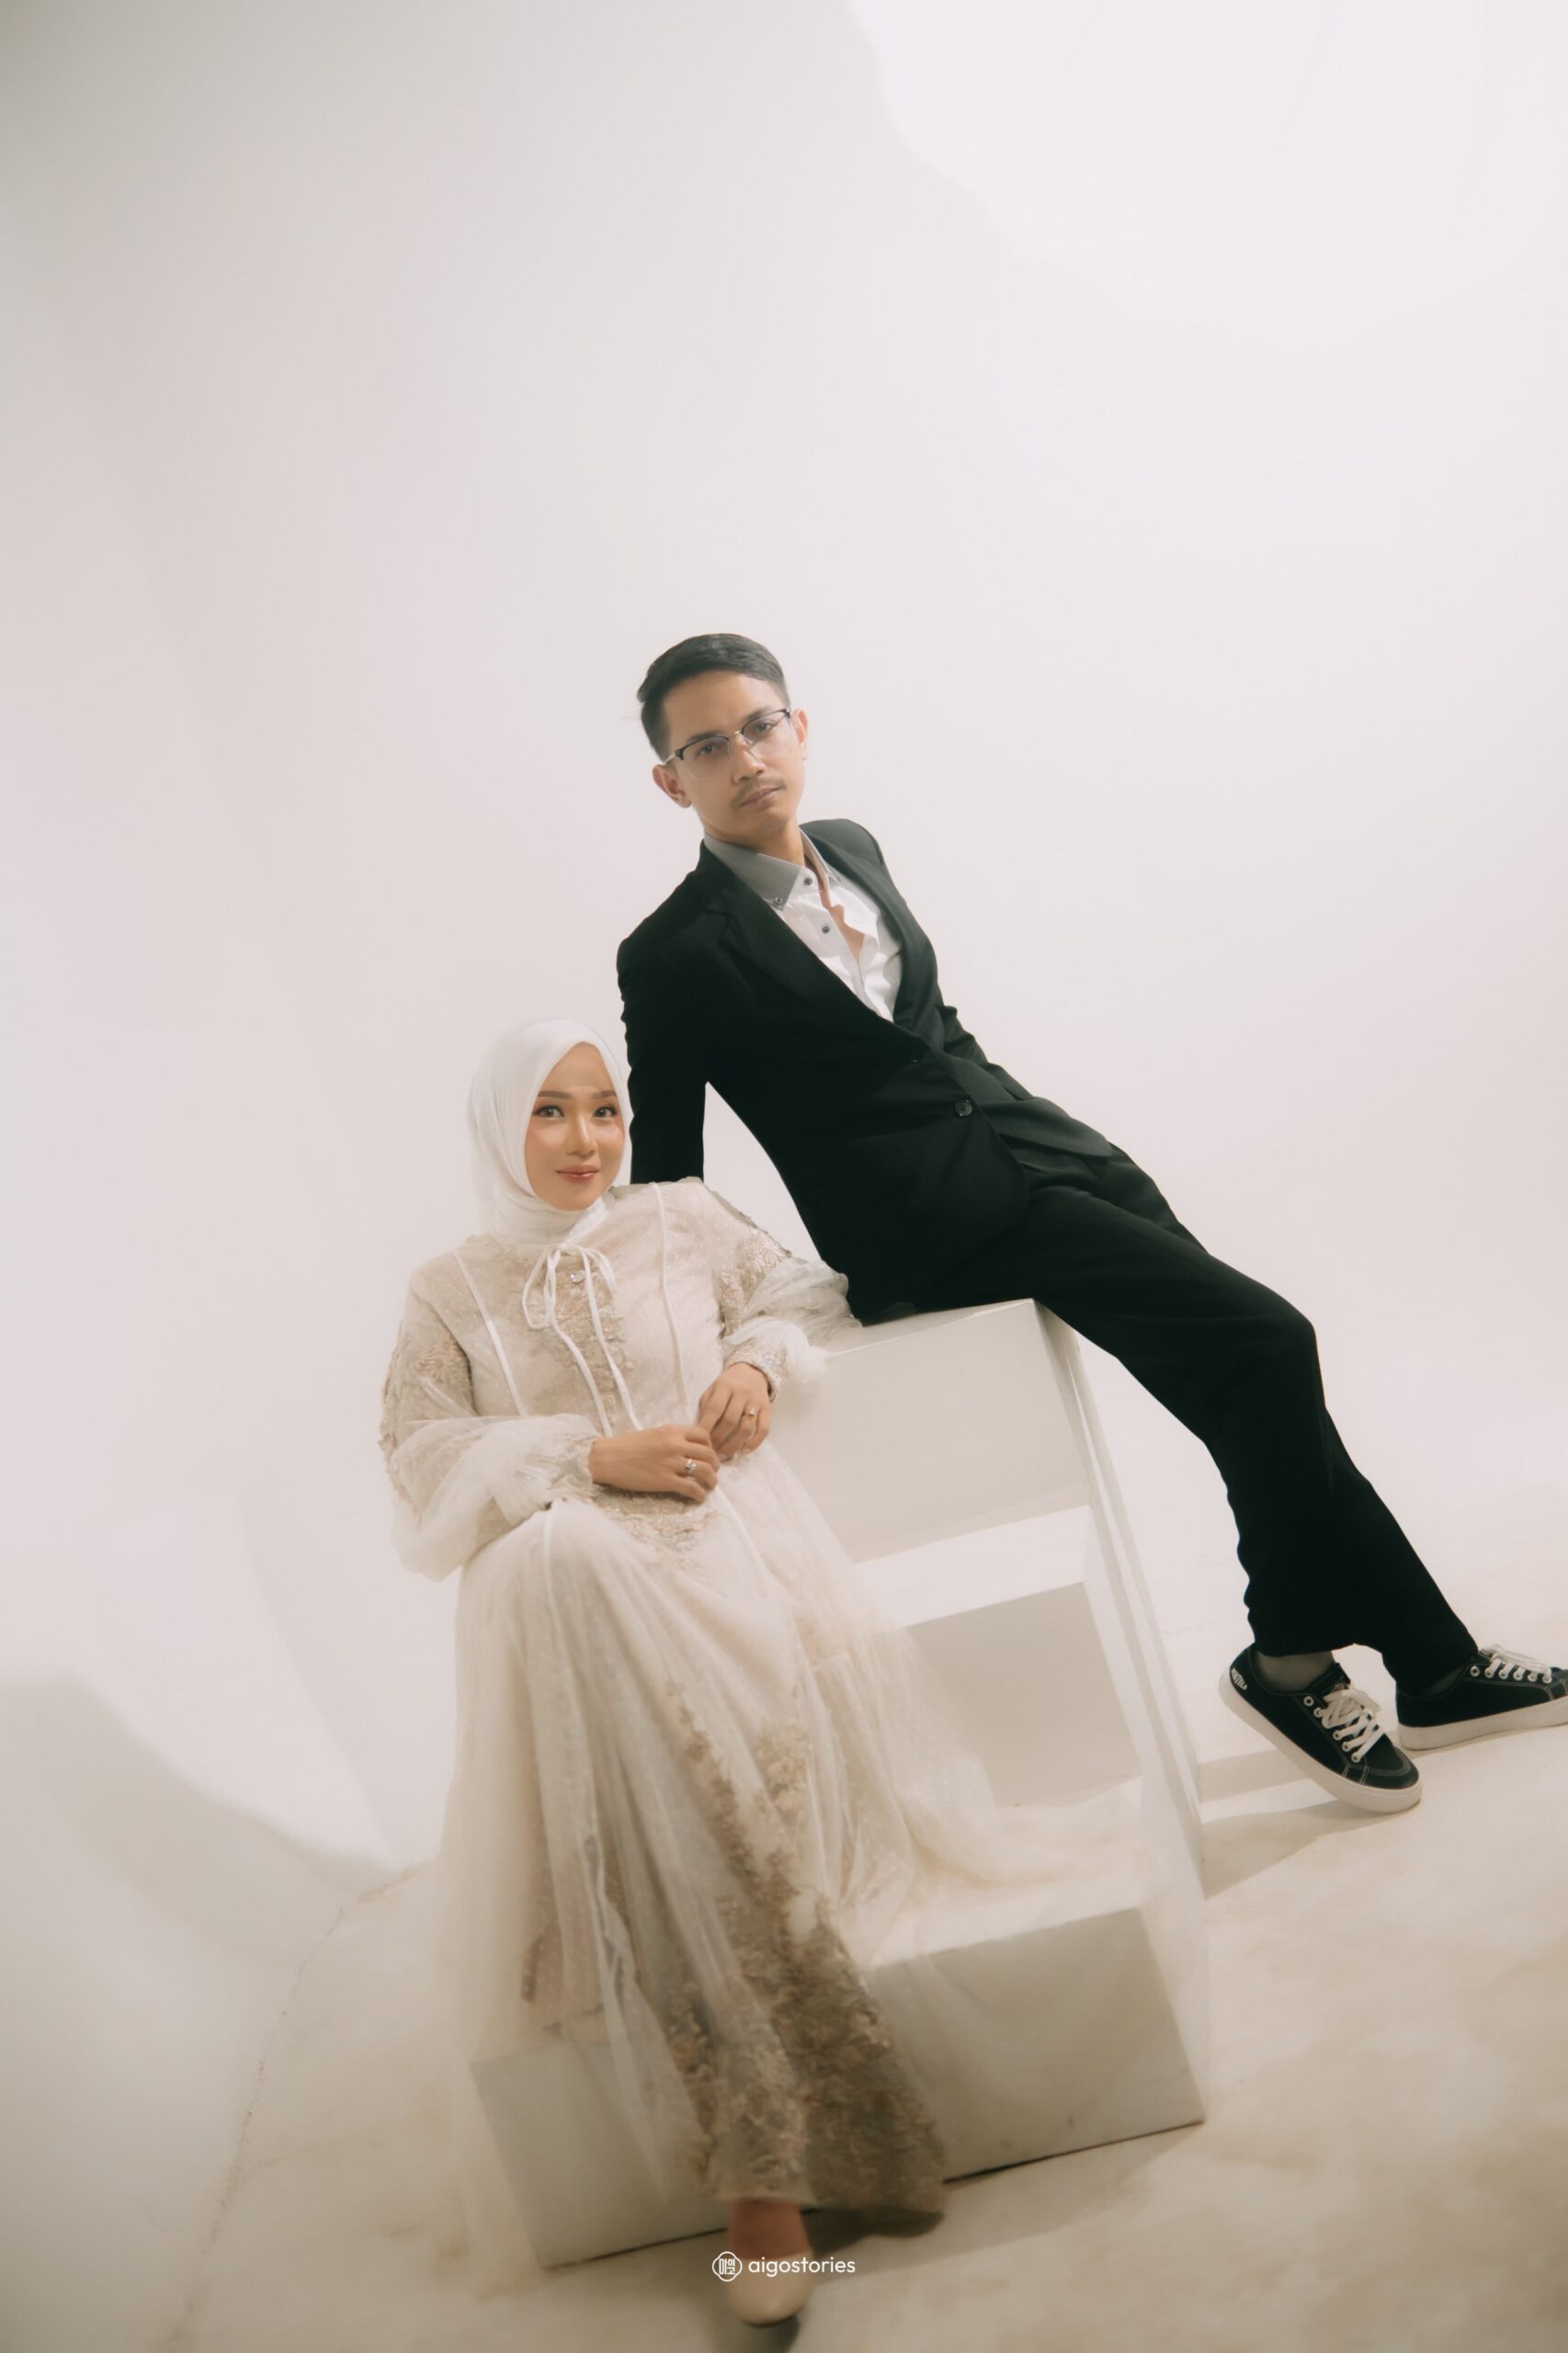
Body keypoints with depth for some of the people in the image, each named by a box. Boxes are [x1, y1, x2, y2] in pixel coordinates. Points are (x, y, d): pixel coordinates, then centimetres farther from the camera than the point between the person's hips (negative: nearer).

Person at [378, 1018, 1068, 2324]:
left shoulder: (685, 1218, 19)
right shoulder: (450, 1294, 17)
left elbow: (806, 1287, 29)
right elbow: (424, 1465, 6)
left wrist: (758, 1359, 5)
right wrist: (598, 1457, -7)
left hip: (721, 1533, 1)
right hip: (563, 1590, -1)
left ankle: (759, 2157, -33)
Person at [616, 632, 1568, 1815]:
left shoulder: (852, 848, 13)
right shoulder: (675, 955, -8)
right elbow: (665, 1175, -3)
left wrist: (1050, 1130, 14)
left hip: (1028, 1141, 7)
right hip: (929, 1219, -7)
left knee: (1257, 1364, 1)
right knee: (1263, 1343, -16)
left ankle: (1431, 1663, 13)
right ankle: (1292, 1658, 2)